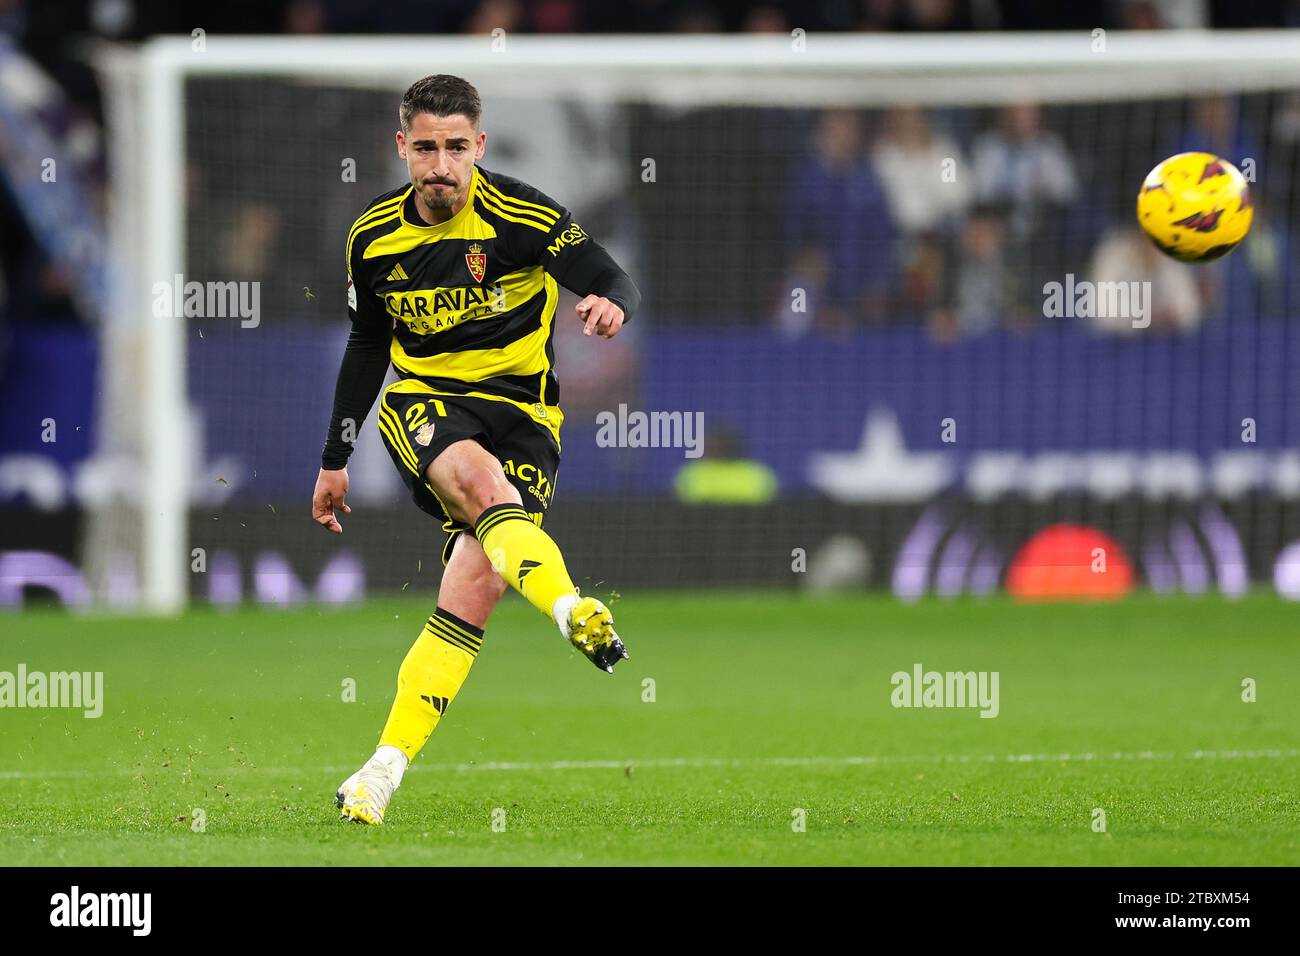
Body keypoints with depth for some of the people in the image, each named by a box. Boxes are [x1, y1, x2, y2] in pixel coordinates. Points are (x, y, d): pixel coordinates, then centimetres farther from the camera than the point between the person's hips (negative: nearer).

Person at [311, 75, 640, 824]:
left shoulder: (523, 217, -9)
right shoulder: (374, 238, 3)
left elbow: (614, 280, -16)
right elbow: (367, 346, 17)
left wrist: (612, 304, -41)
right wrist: (336, 460, 21)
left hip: (519, 410, -1)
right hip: (422, 401, 1)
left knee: (476, 586, -17)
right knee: (482, 481, -35)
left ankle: (387, 770, -13)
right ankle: (573, 611, -60)